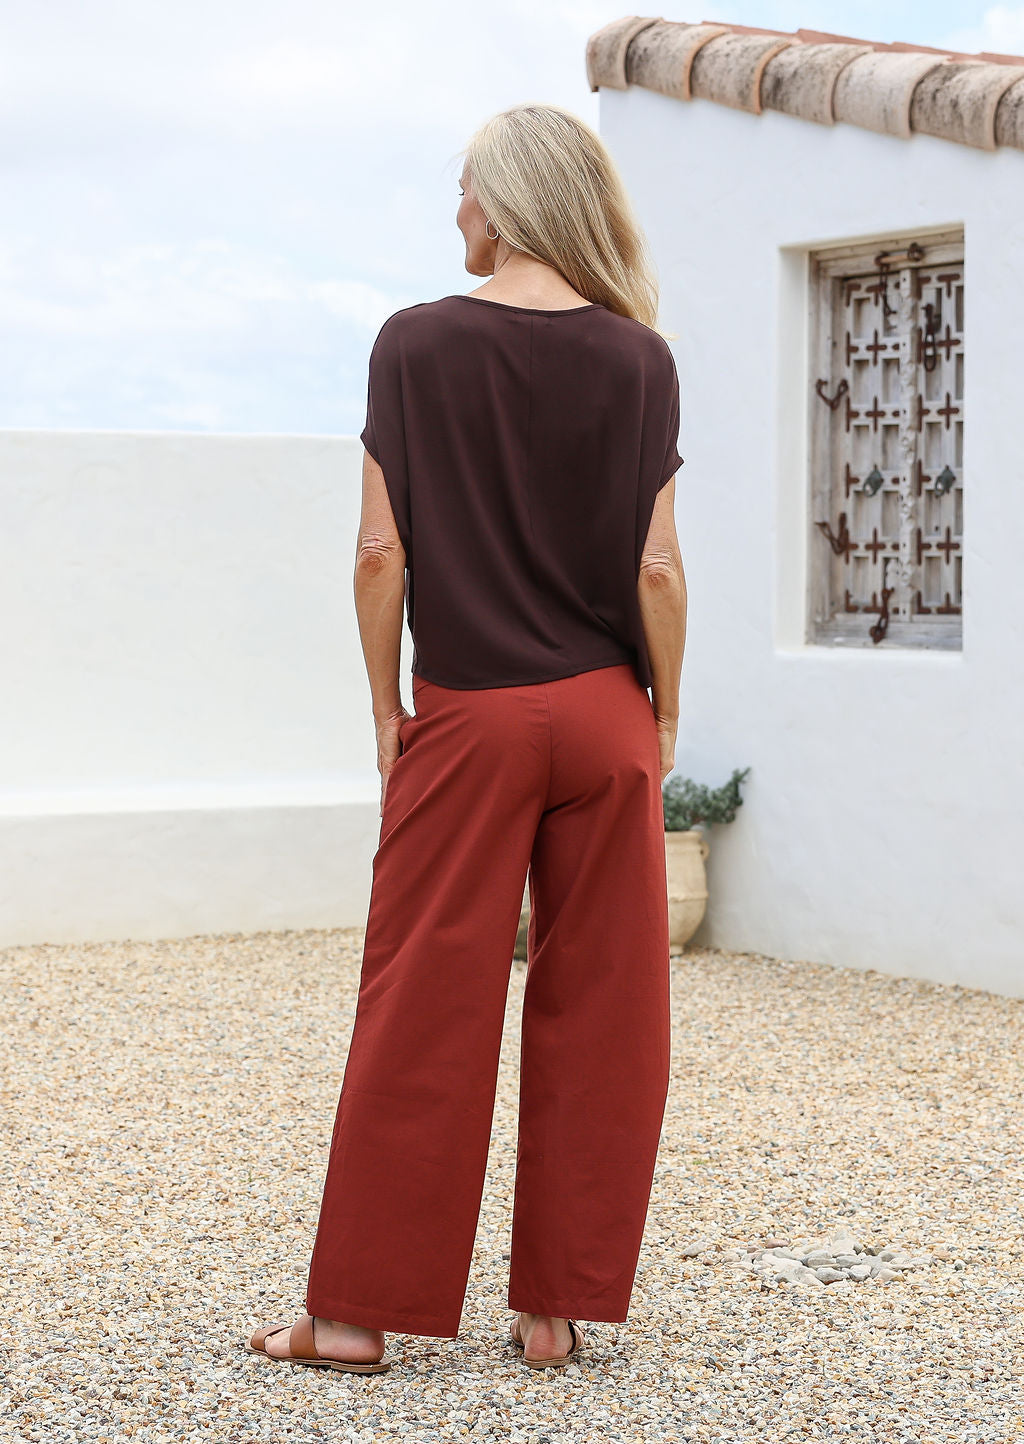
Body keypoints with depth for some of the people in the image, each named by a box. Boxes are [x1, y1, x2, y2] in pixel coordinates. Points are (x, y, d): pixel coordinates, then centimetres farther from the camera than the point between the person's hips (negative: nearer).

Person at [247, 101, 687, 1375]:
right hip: (602, 718, 1)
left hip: (465, 719, -1)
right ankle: (555, 1305, 13)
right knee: (595, 1013, 8)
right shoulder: (637, 360, -1)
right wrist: (663, 711, 8)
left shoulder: (416, 344, -4)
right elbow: (656, 569, -4)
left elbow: (381, 552, -6)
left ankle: (356, 1309, 9)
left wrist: (388, 708, 5)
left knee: (422, 1011, 4)